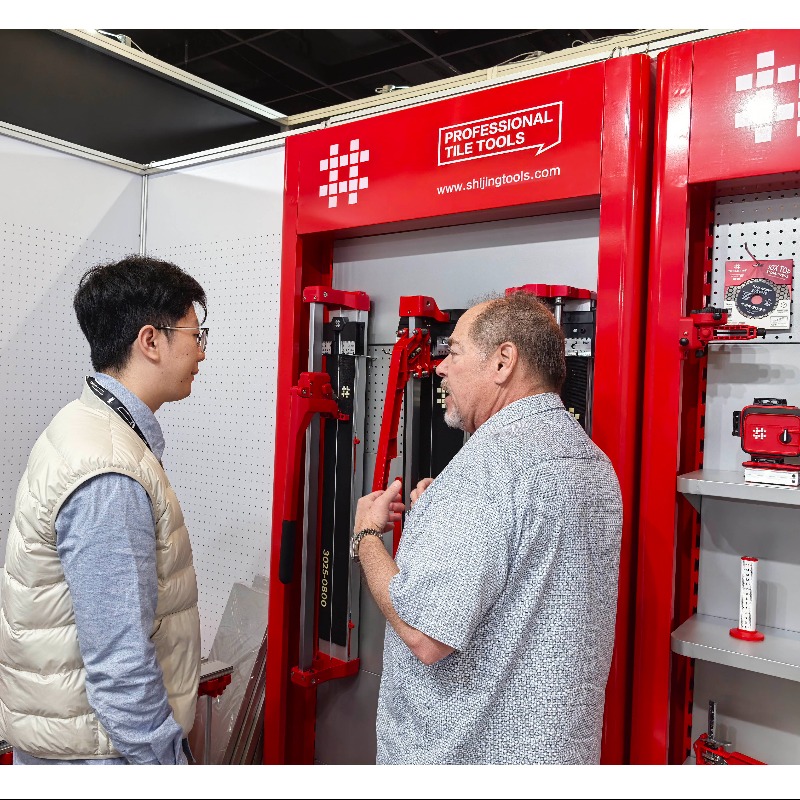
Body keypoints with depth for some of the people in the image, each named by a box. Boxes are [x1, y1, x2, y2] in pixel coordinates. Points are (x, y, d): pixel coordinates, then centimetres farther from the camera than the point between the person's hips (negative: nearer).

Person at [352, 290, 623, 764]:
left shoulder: (491, 455, -26)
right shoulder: (594, 460, 5)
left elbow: (425, 636, -29)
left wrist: (367, 534, -13)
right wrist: (440, 517, 7)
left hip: (472, 752, -8)